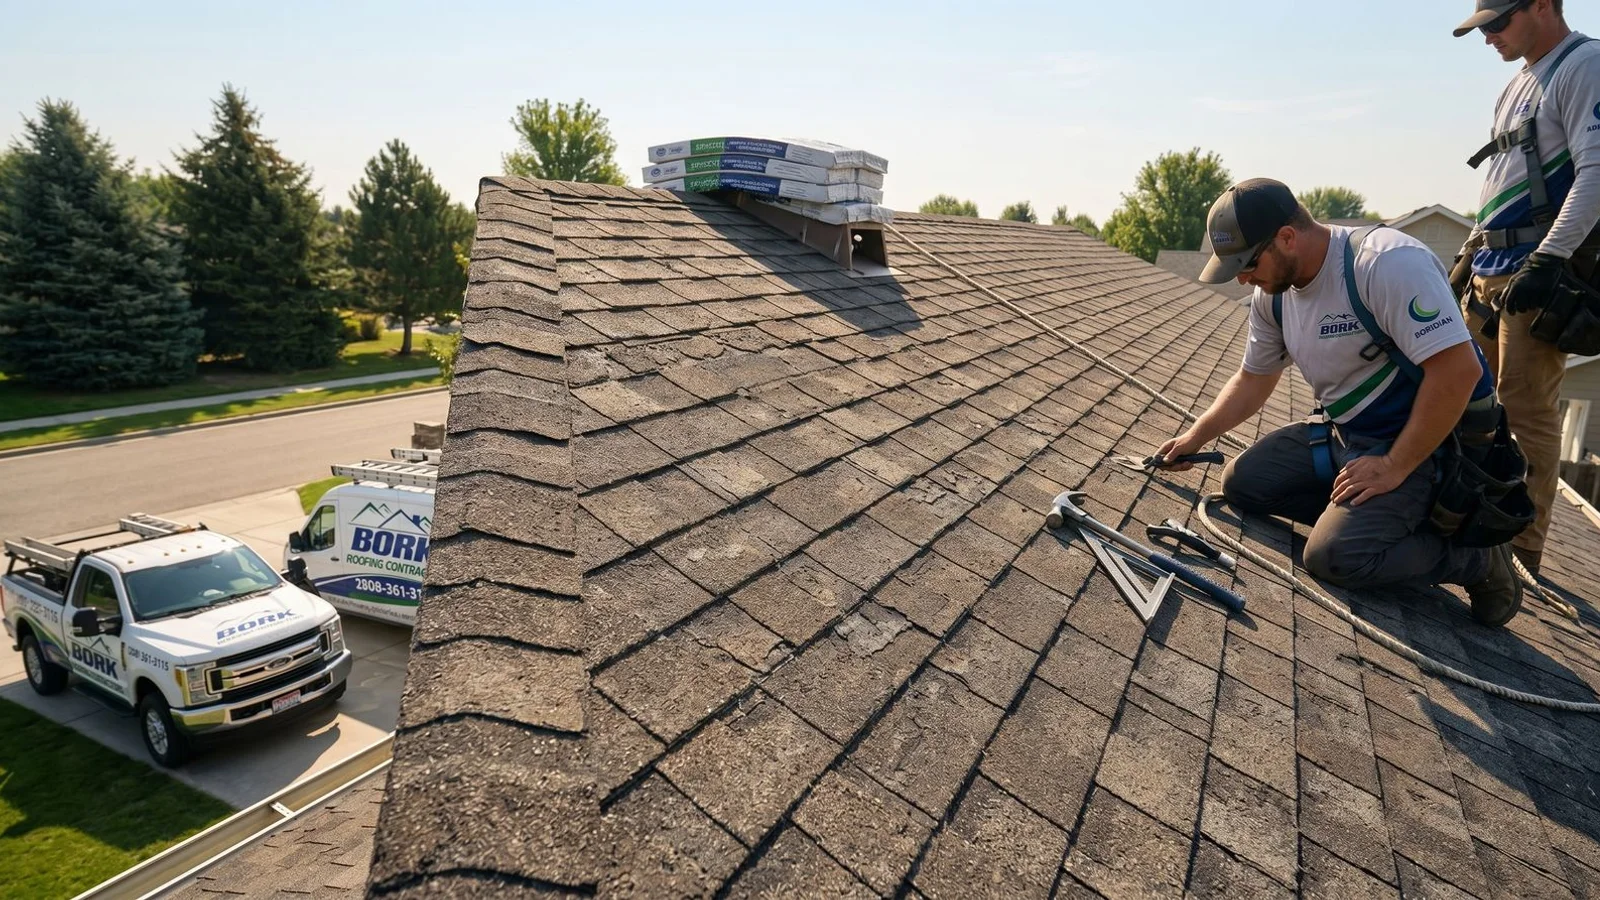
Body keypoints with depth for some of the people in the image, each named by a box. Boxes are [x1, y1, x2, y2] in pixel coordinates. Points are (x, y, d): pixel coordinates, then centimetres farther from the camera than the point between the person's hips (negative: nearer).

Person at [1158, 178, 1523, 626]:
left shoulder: (1388, 262, -25)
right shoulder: (1273, 292, 0)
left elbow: (1458, 370, -30)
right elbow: (1254, 379, 15)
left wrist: (1394, 467, -25)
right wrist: (1197, 435, 7)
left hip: (1422, 444, -8)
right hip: (1343, 436, 8)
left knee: (1334, 555, -25)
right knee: (1242, 482, -2)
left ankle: (1473, 556, 0)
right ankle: (1368, 518, 4)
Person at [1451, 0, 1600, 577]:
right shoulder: (1518, 83, 21)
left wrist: (1549, 259, -23)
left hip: (1541, 267, -9)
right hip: (1491, 267, 9)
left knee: (1527, 409, -7)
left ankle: (1524, 548, 0)